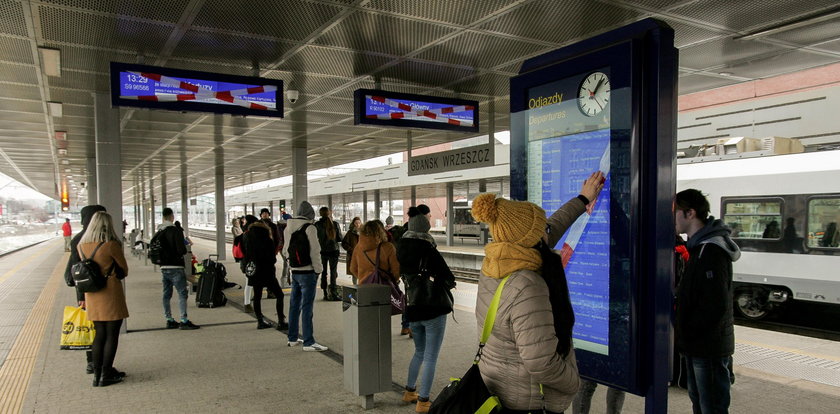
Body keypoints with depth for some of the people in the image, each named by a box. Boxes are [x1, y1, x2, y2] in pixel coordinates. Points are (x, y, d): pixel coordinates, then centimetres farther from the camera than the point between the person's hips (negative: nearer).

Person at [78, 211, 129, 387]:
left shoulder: (81, 246, 1)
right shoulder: (112, 245, -16)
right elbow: (124, 271, -4)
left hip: (92, 295, 6)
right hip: (111, 293, -6)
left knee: (99, 335, 15)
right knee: (112, 335, 4)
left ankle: (97, 375, 18)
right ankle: (106, 376, 8)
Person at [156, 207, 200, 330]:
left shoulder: (159, 232, 8)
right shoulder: (176, 231, -13)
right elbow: (182, 250, -20)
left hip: (163, 268, 7)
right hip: (175, 267, -7)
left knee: (166, 294, 12)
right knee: (182, 293, -4)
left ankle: (169, 320, 18)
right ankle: (184, 321, -8)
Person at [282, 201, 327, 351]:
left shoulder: (288, 228, 9)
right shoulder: (309, 228, -14)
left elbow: (285, 250, 17)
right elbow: (314, 251, -15)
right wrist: (318, 269, -6)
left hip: (294, 271, 7)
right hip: (307, 272, -7)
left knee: (294, 305, 16)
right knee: (307, 307, -3)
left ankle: (293, 338, 27)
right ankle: (308, 342, 1)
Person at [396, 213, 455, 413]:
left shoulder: (401, 251, 2)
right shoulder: (429, 251, -15)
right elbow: (449, 279, -14)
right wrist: (447, 281, 6)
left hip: (412, 310, 6)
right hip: (434, 310, -6)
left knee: (419, 352, 24)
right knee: (430, 358, 2)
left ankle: (409, 391, 32)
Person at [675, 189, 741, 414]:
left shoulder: (711, 251, -20)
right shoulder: (697, 246, 13)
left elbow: (716, 306, -25)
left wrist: (684, 332, -15)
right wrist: (682, 330, 10)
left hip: (709, 347, -10)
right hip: (696, 345, 10)